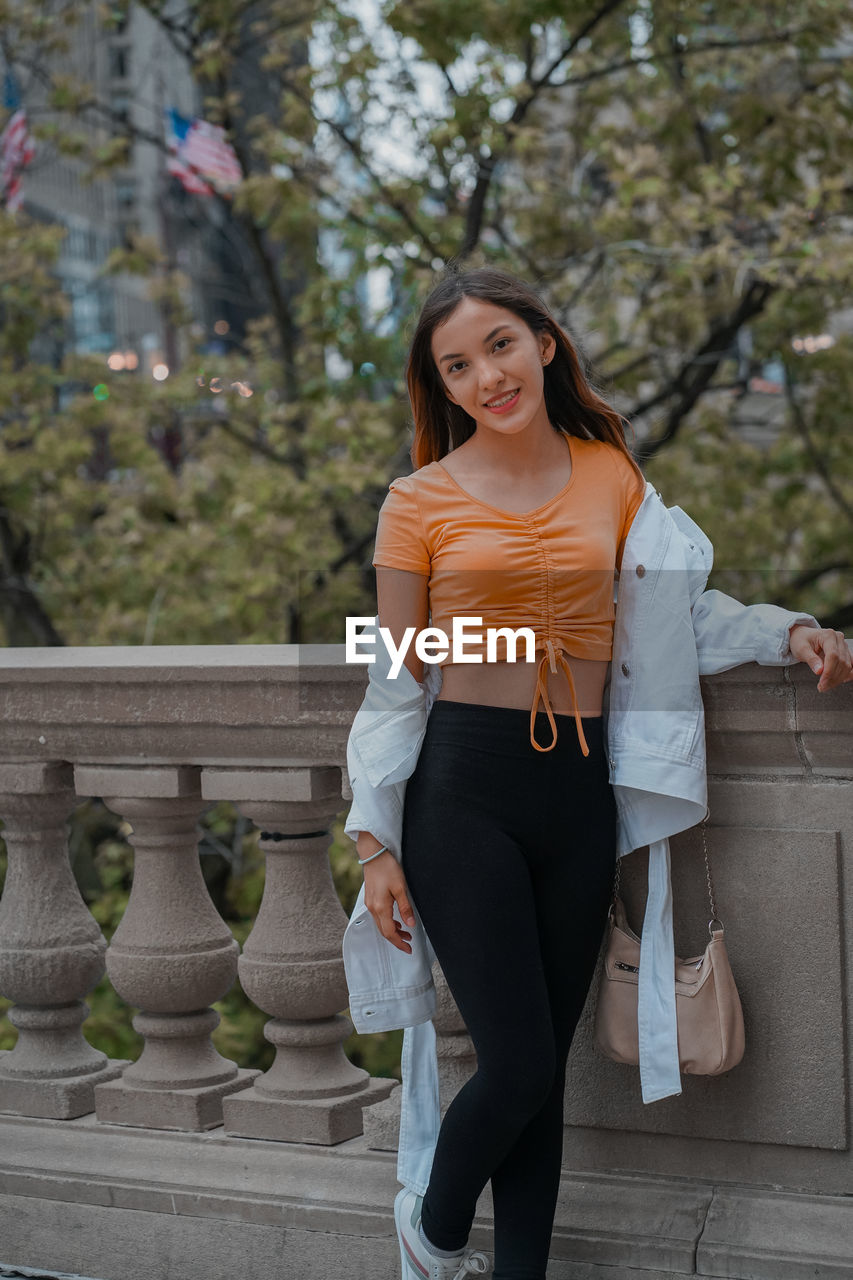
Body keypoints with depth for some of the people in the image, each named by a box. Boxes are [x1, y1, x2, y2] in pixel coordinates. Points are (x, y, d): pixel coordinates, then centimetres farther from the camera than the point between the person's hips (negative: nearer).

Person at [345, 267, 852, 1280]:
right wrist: (376, 844, 0)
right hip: (461, 789, -3)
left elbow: (677, 602, 22)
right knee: (519, 1066, -6)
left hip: (579, 793, 3)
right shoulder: (421, 502, 1)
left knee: (545, 1070, 8)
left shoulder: (610, 476, 10)